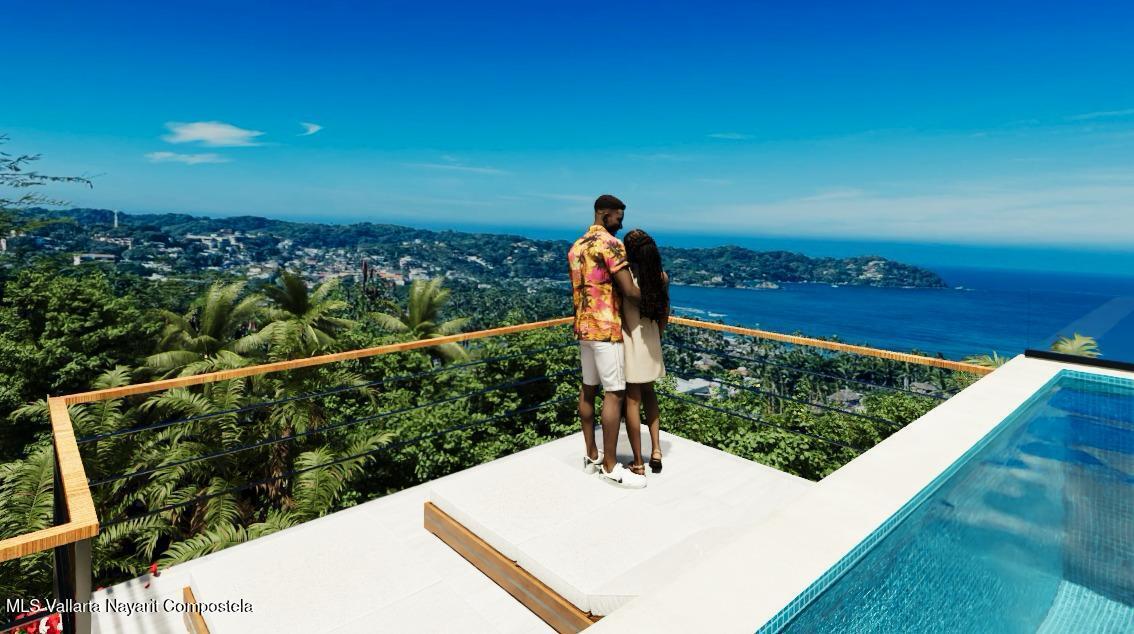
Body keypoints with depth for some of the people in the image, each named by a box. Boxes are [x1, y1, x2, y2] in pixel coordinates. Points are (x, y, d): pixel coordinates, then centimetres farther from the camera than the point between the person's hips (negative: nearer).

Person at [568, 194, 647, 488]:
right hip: (606, 328, -9)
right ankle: (610, 466, 4)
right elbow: (630, 291, -20)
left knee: (588, 388, 13)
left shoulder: (575, 247, 15)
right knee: (614, 393, -3)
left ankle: (591, 456, 23)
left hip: (583, 326, 9)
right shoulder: (611, 243, -14)